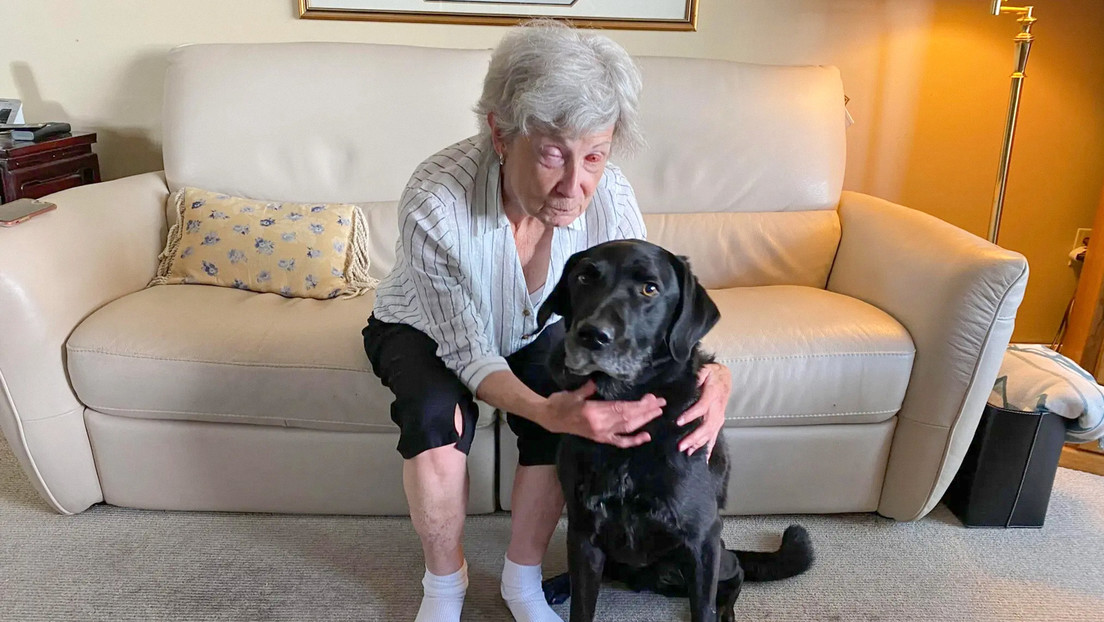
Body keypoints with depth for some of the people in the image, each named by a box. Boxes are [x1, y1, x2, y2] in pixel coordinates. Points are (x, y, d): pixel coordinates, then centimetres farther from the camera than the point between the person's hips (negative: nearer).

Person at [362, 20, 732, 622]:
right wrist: (546, 410, -49)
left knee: (565, 410, -25)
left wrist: (708, 369, -37)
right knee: (437, 411, -31)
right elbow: (467, 352, -30)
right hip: (425, 329, -2)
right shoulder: (434, 201, -38)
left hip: (533, 330, 3)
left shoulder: (607, 195, -28)